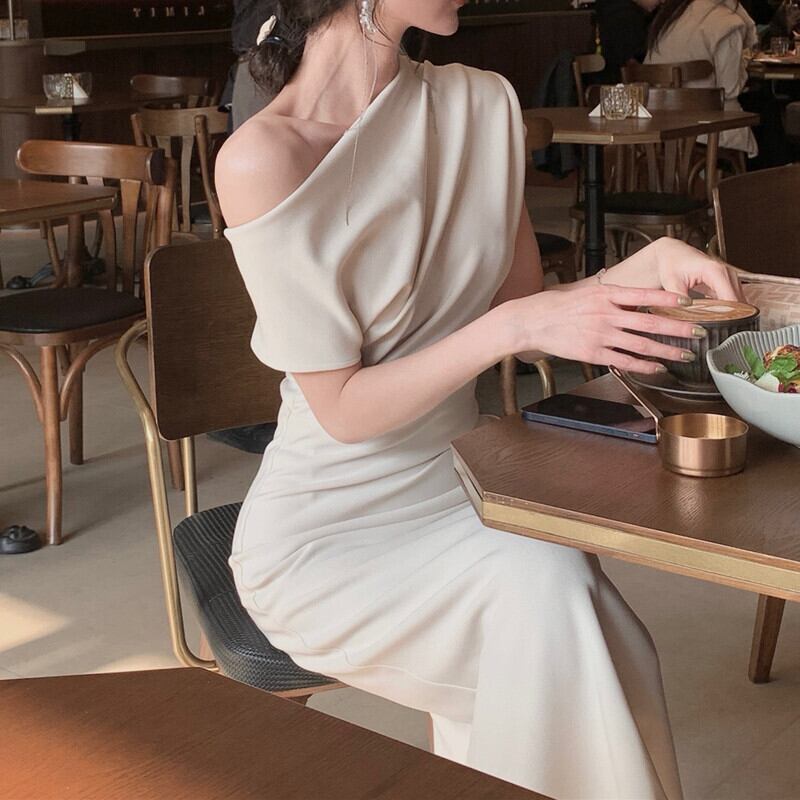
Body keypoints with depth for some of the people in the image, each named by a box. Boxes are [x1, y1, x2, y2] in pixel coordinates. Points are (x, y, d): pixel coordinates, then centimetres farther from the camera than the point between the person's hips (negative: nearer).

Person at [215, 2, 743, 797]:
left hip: (452, 492, 5)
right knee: (543, 588, -27)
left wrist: (647, 266, -12)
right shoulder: (262, 160, -17)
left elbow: (527, 319, 5)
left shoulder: (484, 105, 0)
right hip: (324, 534, -5)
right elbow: (342, 410, -16)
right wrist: (514, 325, -27)